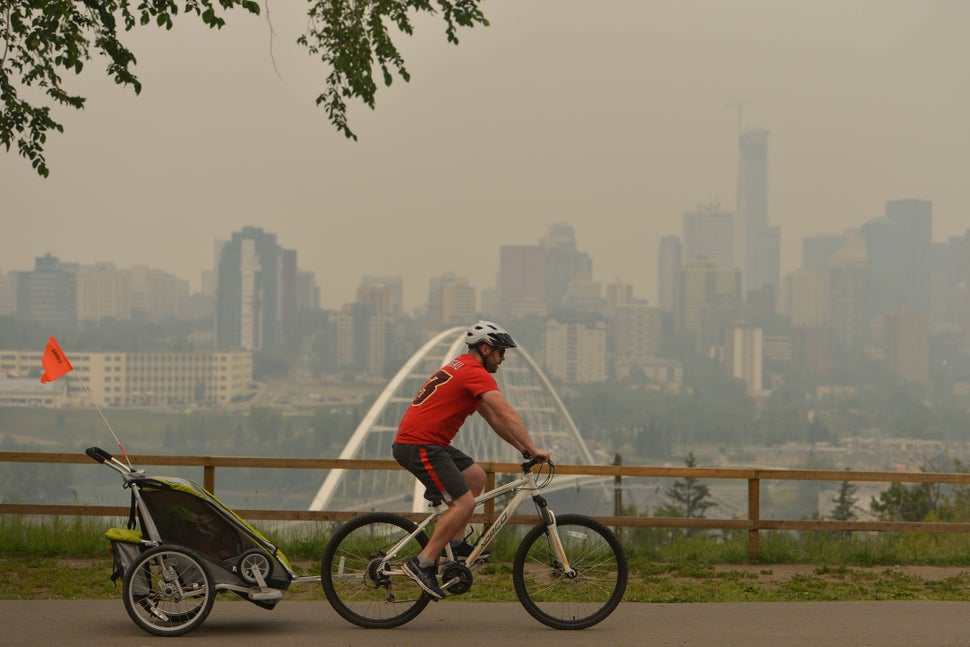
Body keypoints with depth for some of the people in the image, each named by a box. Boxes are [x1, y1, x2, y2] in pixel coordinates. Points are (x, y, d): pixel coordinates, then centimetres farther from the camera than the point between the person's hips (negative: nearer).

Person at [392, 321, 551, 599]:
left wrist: (522, 448, 19)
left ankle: (456, 544, 20)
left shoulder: (462, 368, 21)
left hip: (425, 442, 11)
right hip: (419, 446, -11)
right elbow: (508, 415, -21)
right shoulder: (475, 372, -12)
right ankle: (422, 564, -8)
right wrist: (533, 449, -15)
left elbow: (493, 418, 24)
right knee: (463, 503, -12)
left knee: (476, 476, 17)